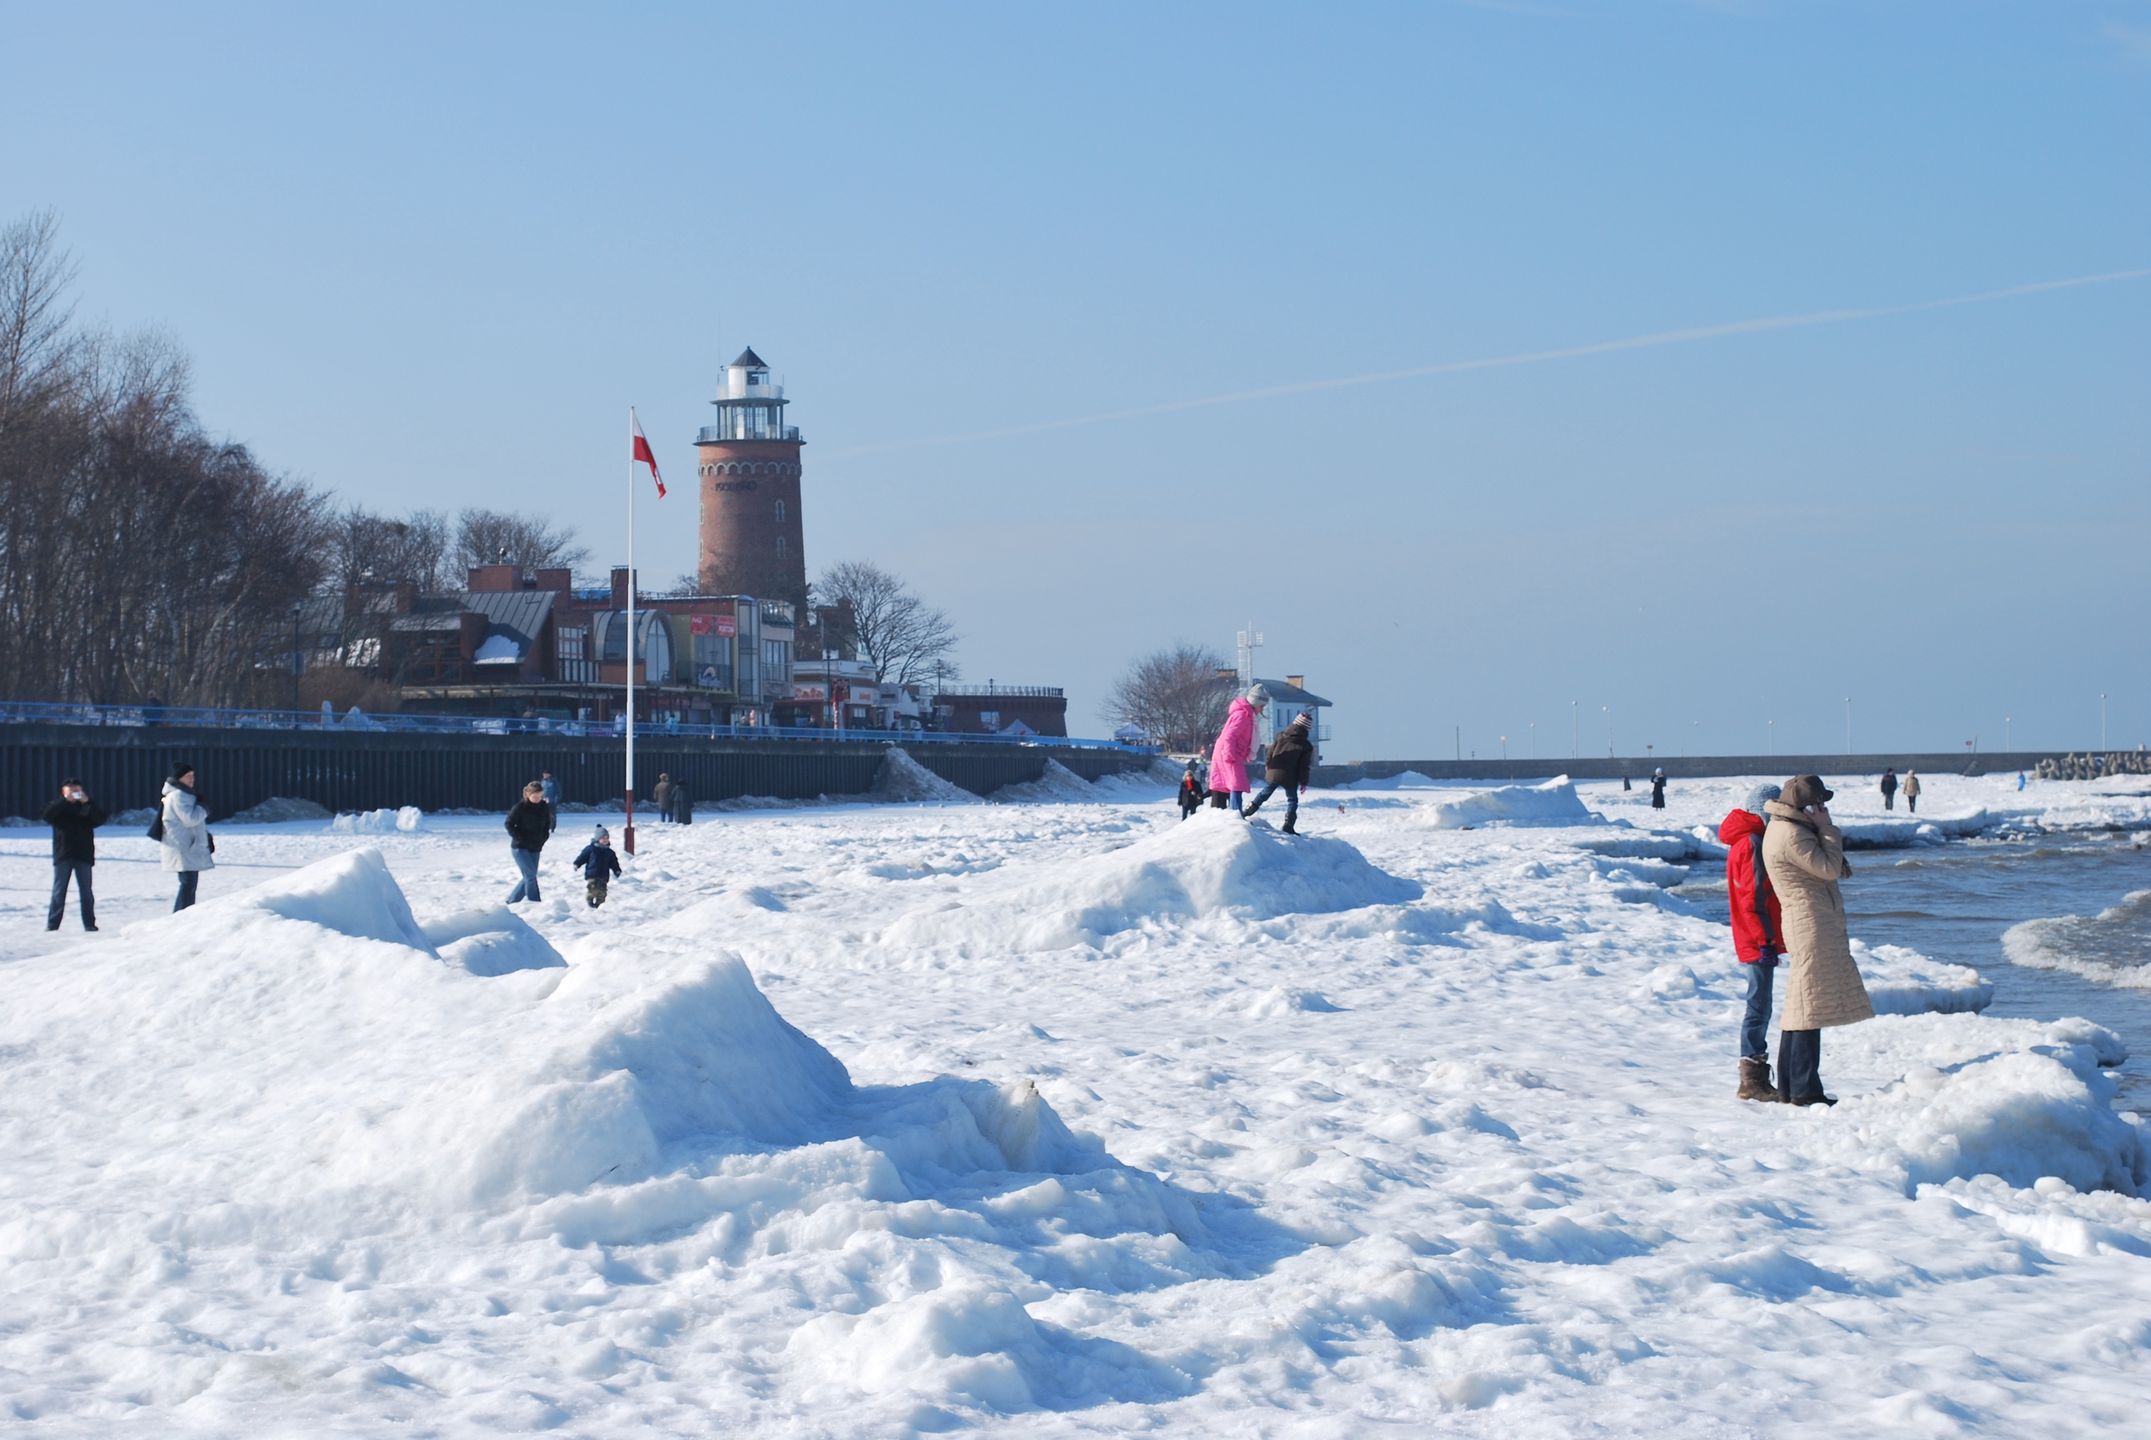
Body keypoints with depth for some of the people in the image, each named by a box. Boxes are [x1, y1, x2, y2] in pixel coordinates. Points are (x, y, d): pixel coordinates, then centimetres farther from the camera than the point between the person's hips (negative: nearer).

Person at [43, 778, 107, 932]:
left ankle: (89, 923, 6)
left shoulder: (87, 807, 9)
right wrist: (65, 800, -20)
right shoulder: (59, 807, 6)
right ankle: (52, 924, 1)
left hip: (83, 855, 1)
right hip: (62, 856, -1)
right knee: (58, 891, -1)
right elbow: (47, 816, -14)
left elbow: (101, 819, -7)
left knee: (86, 891, 3)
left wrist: (87, 803, -18)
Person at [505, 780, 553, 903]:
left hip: (535, 848, 6)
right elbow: (509, 824, -6)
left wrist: (543, 839, 2)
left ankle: (511, 900, 21)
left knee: (529, 877, 6)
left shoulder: (544, 807, 1)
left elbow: (547, 824, 14)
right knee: (531, 875, -13)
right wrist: (519, 838, -13)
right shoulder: (520, 807, -14)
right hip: (520, 847, -6)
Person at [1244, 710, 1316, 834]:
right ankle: (1288, 825, 1)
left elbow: (1271, 751, 11)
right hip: (1290, 777, -3)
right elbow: (1304, 766, -6)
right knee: (1292, 800, 8)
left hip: (1274, 773, 3)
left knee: (1266, 792, 23)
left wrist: (1268, 765, 28)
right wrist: (1303, 782, 1)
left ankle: (1248, 811, 25)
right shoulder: (1306, 746, -5)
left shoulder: (1281, 737, 3)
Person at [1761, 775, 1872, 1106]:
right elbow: (1829, 868, -15)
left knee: (1800, 1006, 13)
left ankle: (1788, 1086, 16)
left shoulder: (1783, 828, 17)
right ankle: (1805, 1088, -8)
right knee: (1811, 1004, -9)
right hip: (1812, 922, -11)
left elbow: (1823, 866, 24)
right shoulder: (1791, 835, -16)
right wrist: (1827, 828, -8)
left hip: (1814, 924, 11)